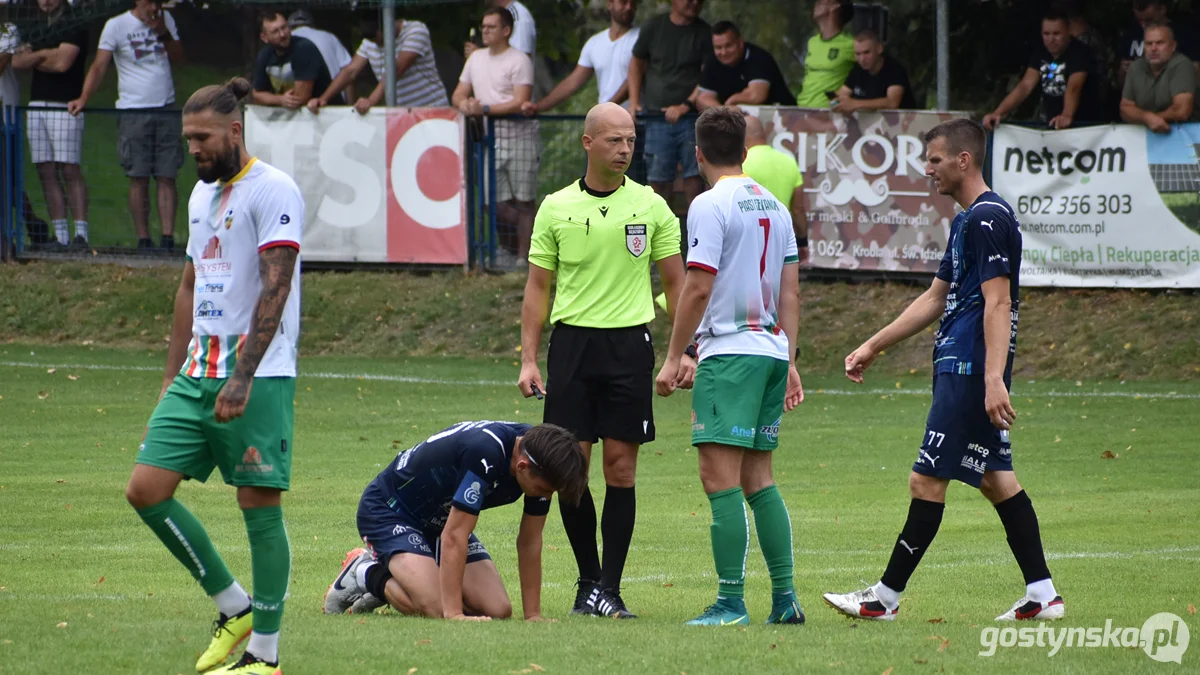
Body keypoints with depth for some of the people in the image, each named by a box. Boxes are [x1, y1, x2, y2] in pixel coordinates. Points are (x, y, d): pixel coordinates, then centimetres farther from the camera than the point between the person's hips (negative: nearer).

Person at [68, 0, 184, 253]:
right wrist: (83, 99, -21)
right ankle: (143, 240, 1)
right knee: (139, 180, -4)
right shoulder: (116, 25, -2)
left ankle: (167, 238, -5)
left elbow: (178, 57, 11)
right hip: (133, 112, -3)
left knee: (167, 178, -3)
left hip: (166, 110, 3)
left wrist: (163, 33, -6)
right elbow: (99, 65, -8)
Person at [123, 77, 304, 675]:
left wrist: (242, 378, -23)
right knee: (146, 489, 0)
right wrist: (172, 379, 21)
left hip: (257, 378, -8)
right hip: (197, 376, 8)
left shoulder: (273, 191, -9)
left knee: (259, 507, -5)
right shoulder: (202, 194, 17)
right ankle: (233, 608, 12)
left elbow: (275, 289, -17)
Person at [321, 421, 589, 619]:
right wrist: (454, 614, -36)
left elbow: (530, 541, -4)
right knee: (436, 609, -29)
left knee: (497, 610, -8)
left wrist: (533, 615, -7)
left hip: (440, 519, 8)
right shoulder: (484, 453, -37)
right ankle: (365, 574, 2)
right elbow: (454, 536, -34)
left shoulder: (540, 453, -14)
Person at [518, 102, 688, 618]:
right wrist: (528, 359, 1)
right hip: (572, 342, 1)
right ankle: (588, 580, 12)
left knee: (621, 465, -4)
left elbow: (676, 285, 8)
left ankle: (609, 588, 0)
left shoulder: (651, 207, 5)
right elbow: (538, 287, 9)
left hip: (629, 343, -1)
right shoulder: (556, 208, 6)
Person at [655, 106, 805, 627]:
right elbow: (790, 294, 16)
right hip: (771, 350, 8)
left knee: (720, 476, -9)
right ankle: (784, 598, 11)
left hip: (729, 352, -8)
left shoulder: (710, 205, -8)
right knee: (757, 477, 13)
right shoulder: (775, 207, 15)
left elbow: (698, 289, -12)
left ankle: (731, 602, -13)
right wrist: (788, 362, 19)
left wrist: (673, 359, -6)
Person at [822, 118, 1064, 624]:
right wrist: (873, 347, 29)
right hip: (961, 368, 11)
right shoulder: (968, 221, 19)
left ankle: (887, 597, -4)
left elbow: (998, 302, -20)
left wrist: (994, 379, -27)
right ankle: (1042, 595, 8)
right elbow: (936, 299, 27)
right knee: (995, 478, 9)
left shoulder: (988, 218, -13)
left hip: (969, 369, -11)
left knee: (927, 480, -7)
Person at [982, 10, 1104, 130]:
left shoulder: (1079, 53, -19)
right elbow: (1025, 86, -12)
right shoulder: (1040, 54, -1)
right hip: (1053, 125, 6)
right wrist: (998, 113, -28)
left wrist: (1066, 116, -56)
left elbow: (1073, 88, -36)